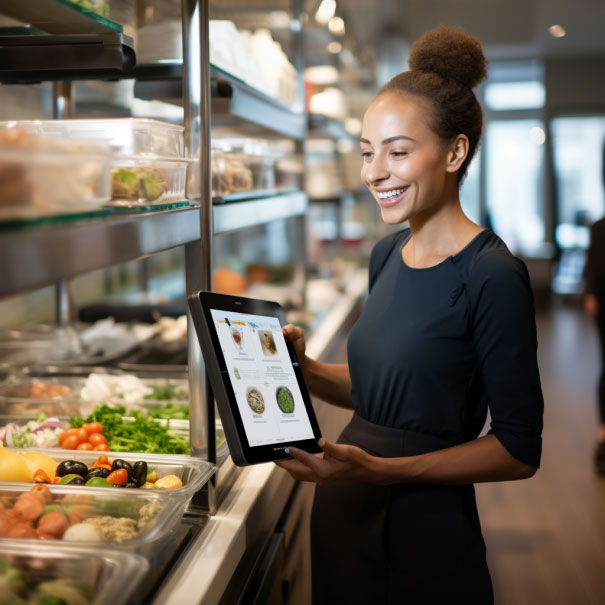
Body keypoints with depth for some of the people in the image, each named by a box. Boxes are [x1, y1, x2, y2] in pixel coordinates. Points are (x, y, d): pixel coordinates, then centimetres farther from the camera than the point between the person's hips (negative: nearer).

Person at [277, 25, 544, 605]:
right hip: (343, 513, 7)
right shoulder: (386, 254, 4)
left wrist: (375, 468, -24)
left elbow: (519, 450, -17)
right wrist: (303, 368, -4)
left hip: (426, 534, -7)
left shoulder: (491, 276, -19)